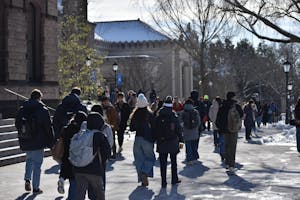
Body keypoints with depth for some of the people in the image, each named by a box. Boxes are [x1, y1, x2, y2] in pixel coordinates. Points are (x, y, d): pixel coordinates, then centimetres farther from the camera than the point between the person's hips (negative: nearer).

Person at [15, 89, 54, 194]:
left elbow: (17, 125, 13)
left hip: (25, 142, 4)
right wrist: (51, 142, -3)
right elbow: (48, 128, -10)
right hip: (38, 142, -4)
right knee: (37, 163, 5)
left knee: (29, 159, 26)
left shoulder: (22, 109, 4)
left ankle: (27, 179, 9)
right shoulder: (43, 110, -10)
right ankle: (36, 188, 7)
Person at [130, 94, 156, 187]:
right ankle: (145, 173, -14)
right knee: (150, 158, 10)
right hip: (147, 139, -3)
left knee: (139, 158, 11)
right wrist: (154, 139, 3)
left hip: (137, 139, 3)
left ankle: (142, 178, 9)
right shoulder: (150, 114, -9)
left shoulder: (135, 115, 0)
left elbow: (131, 128, 5)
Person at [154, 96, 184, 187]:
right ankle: (174, 179, 20)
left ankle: (163, 182, 4)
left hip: (161, 142, 0)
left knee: (163, 163, 5)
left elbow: (155, 130, -1)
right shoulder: (174, 116, -6)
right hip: (173, 142, 0)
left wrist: (156, 139, 8)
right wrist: (181, 140, 4)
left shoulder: (158, 117, -4)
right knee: (173, 162, 14)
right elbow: (178, 130, -3)